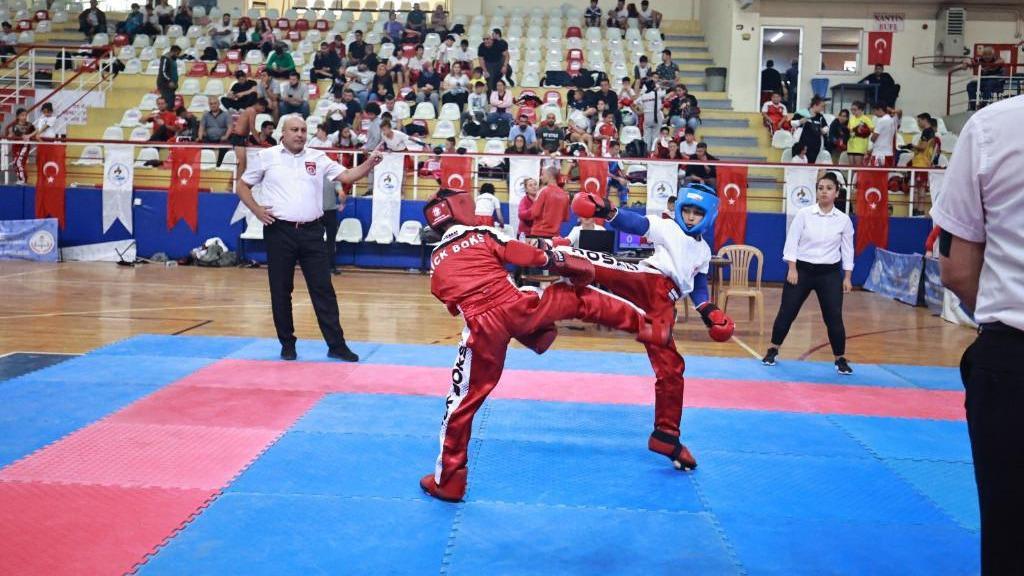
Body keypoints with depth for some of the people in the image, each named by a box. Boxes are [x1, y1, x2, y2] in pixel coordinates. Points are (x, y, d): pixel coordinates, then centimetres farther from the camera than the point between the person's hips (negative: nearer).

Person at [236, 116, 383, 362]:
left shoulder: (318, 158, 9)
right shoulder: (266, 156, 4)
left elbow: (346, 176, 1)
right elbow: (242, 186, 11)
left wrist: (369, 164, -16)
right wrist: (256, 209, -4)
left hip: (311, 231, 1)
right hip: (279, 231, -1)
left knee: (323, 289, 2)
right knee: (281, 290, 6)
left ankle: (336, 345, 6)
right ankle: (287, 344, 19)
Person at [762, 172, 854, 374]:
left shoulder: (844, 220, 0)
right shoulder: (803, 214, -5)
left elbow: (847, 249, 5)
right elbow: (791, 241, -4)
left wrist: (847, 278, 2)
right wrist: (792, 269, -11)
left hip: (830, 273, 1)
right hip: (801, 269, -1)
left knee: (834, 317, -1)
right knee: (786, 312, 4)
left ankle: (840, 360, 13)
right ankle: (773, 350, 22)